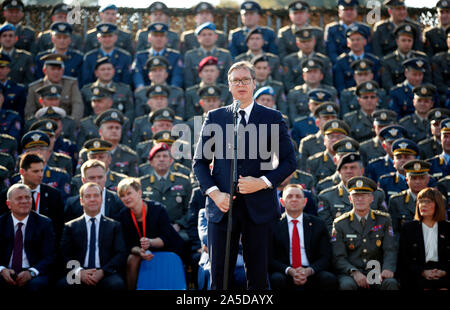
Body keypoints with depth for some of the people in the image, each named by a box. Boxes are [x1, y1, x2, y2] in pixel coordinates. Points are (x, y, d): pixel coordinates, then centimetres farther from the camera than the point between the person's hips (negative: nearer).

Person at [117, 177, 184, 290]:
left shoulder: (158, 209, -21)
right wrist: (140, 251, -32)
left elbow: (165, 239, -19)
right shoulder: (124, 215, -9)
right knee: (132, 260, -24)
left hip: (167, 249, -3)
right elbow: (129, 245, -10)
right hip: (144, 251, 3)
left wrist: (150, 242, -40)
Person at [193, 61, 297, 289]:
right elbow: (199, 161, 10)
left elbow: (289, 160, 5)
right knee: (218, 277, 1)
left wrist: (263, 182, -10)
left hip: (259, 208, -1)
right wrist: (214, 193, -6)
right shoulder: (214, 118, 9)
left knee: (258, 277, 3)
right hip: (222, 206, 1)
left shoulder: (272, 118, 6)